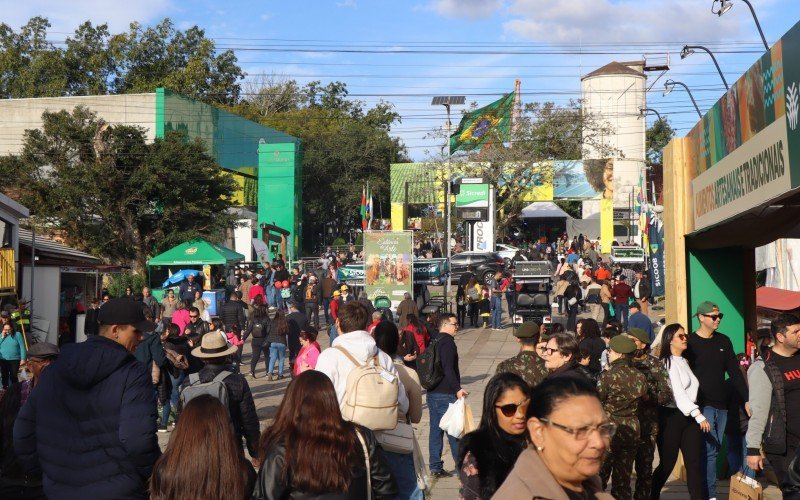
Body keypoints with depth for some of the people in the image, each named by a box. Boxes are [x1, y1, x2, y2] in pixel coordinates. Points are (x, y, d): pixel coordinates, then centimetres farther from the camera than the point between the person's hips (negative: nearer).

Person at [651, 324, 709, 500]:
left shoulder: (684, 361, 17)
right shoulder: (667, 363, -8)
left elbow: (690, 390, 11)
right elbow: (677, 393, -15)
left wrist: (696, 415, 1)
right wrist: (699, 416, -17)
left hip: (689, 416, 7)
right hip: (671, 416, -7)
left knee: (695, 462, 1)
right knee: (668, 463, 2)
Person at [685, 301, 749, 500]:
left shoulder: (724, 341, 10)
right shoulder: (690, 342, -6)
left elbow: (735, 372, 13)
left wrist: (747, 399, 7)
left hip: (721, 405, 6)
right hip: (702, 406, -5)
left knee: (714, 449, 9)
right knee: (709, 450, -9)